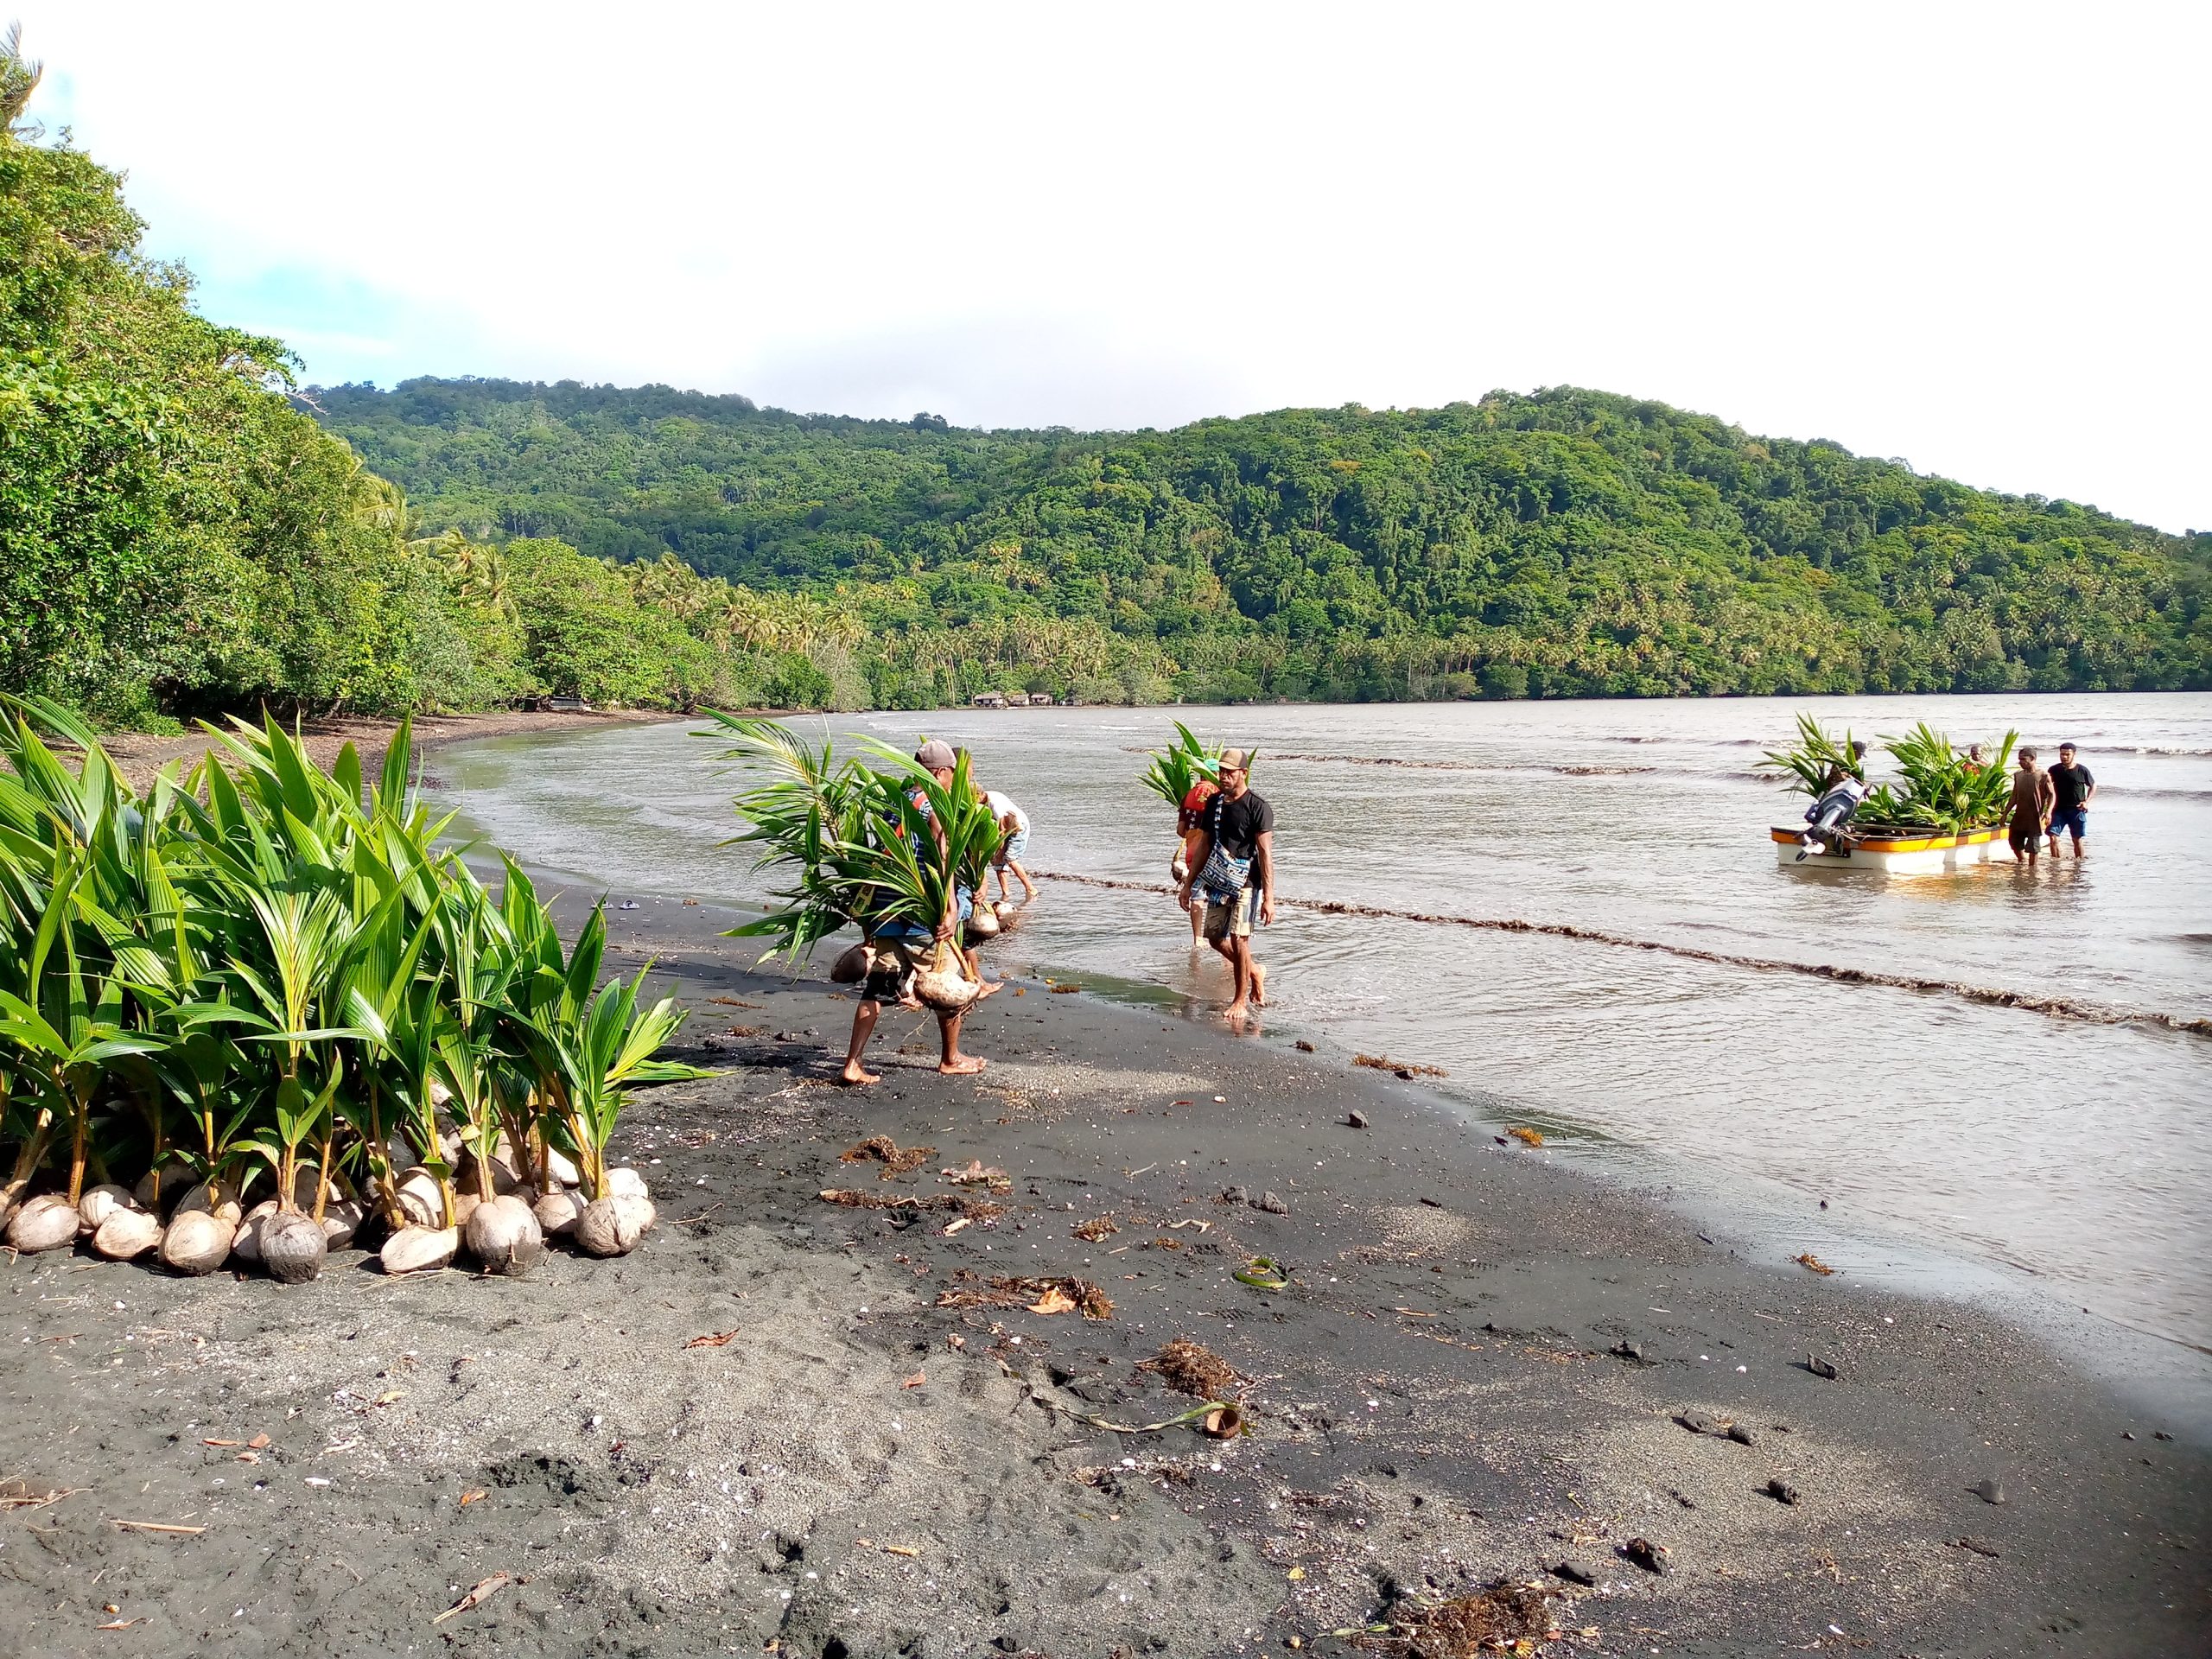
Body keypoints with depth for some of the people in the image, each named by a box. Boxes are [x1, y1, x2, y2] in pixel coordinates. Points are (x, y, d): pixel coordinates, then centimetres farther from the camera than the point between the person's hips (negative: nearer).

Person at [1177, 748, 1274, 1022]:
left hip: (1245, 882, -7)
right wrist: (1189, 883, 16)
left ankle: (1241, 1000, 4)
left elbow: (1265, 854, -14)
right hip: (1218, 882, 7)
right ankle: (1255, 972, 33)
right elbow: (1204, 845, 17)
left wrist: (1268, 898, -18)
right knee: (1215, 936, 10)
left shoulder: (1258, 808, -11)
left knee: (1238, 939, -10)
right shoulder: (1214, 803, 9)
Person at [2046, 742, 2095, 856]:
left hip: (2077, 810, -1)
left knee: (2077, 840, 6)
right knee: (2053, 837, -11)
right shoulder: (2054, 770, 0)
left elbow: (2093, 786, 12)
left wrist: (2086, 801, -2)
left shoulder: (2082, 770, -1)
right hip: (2059, 809, 1)